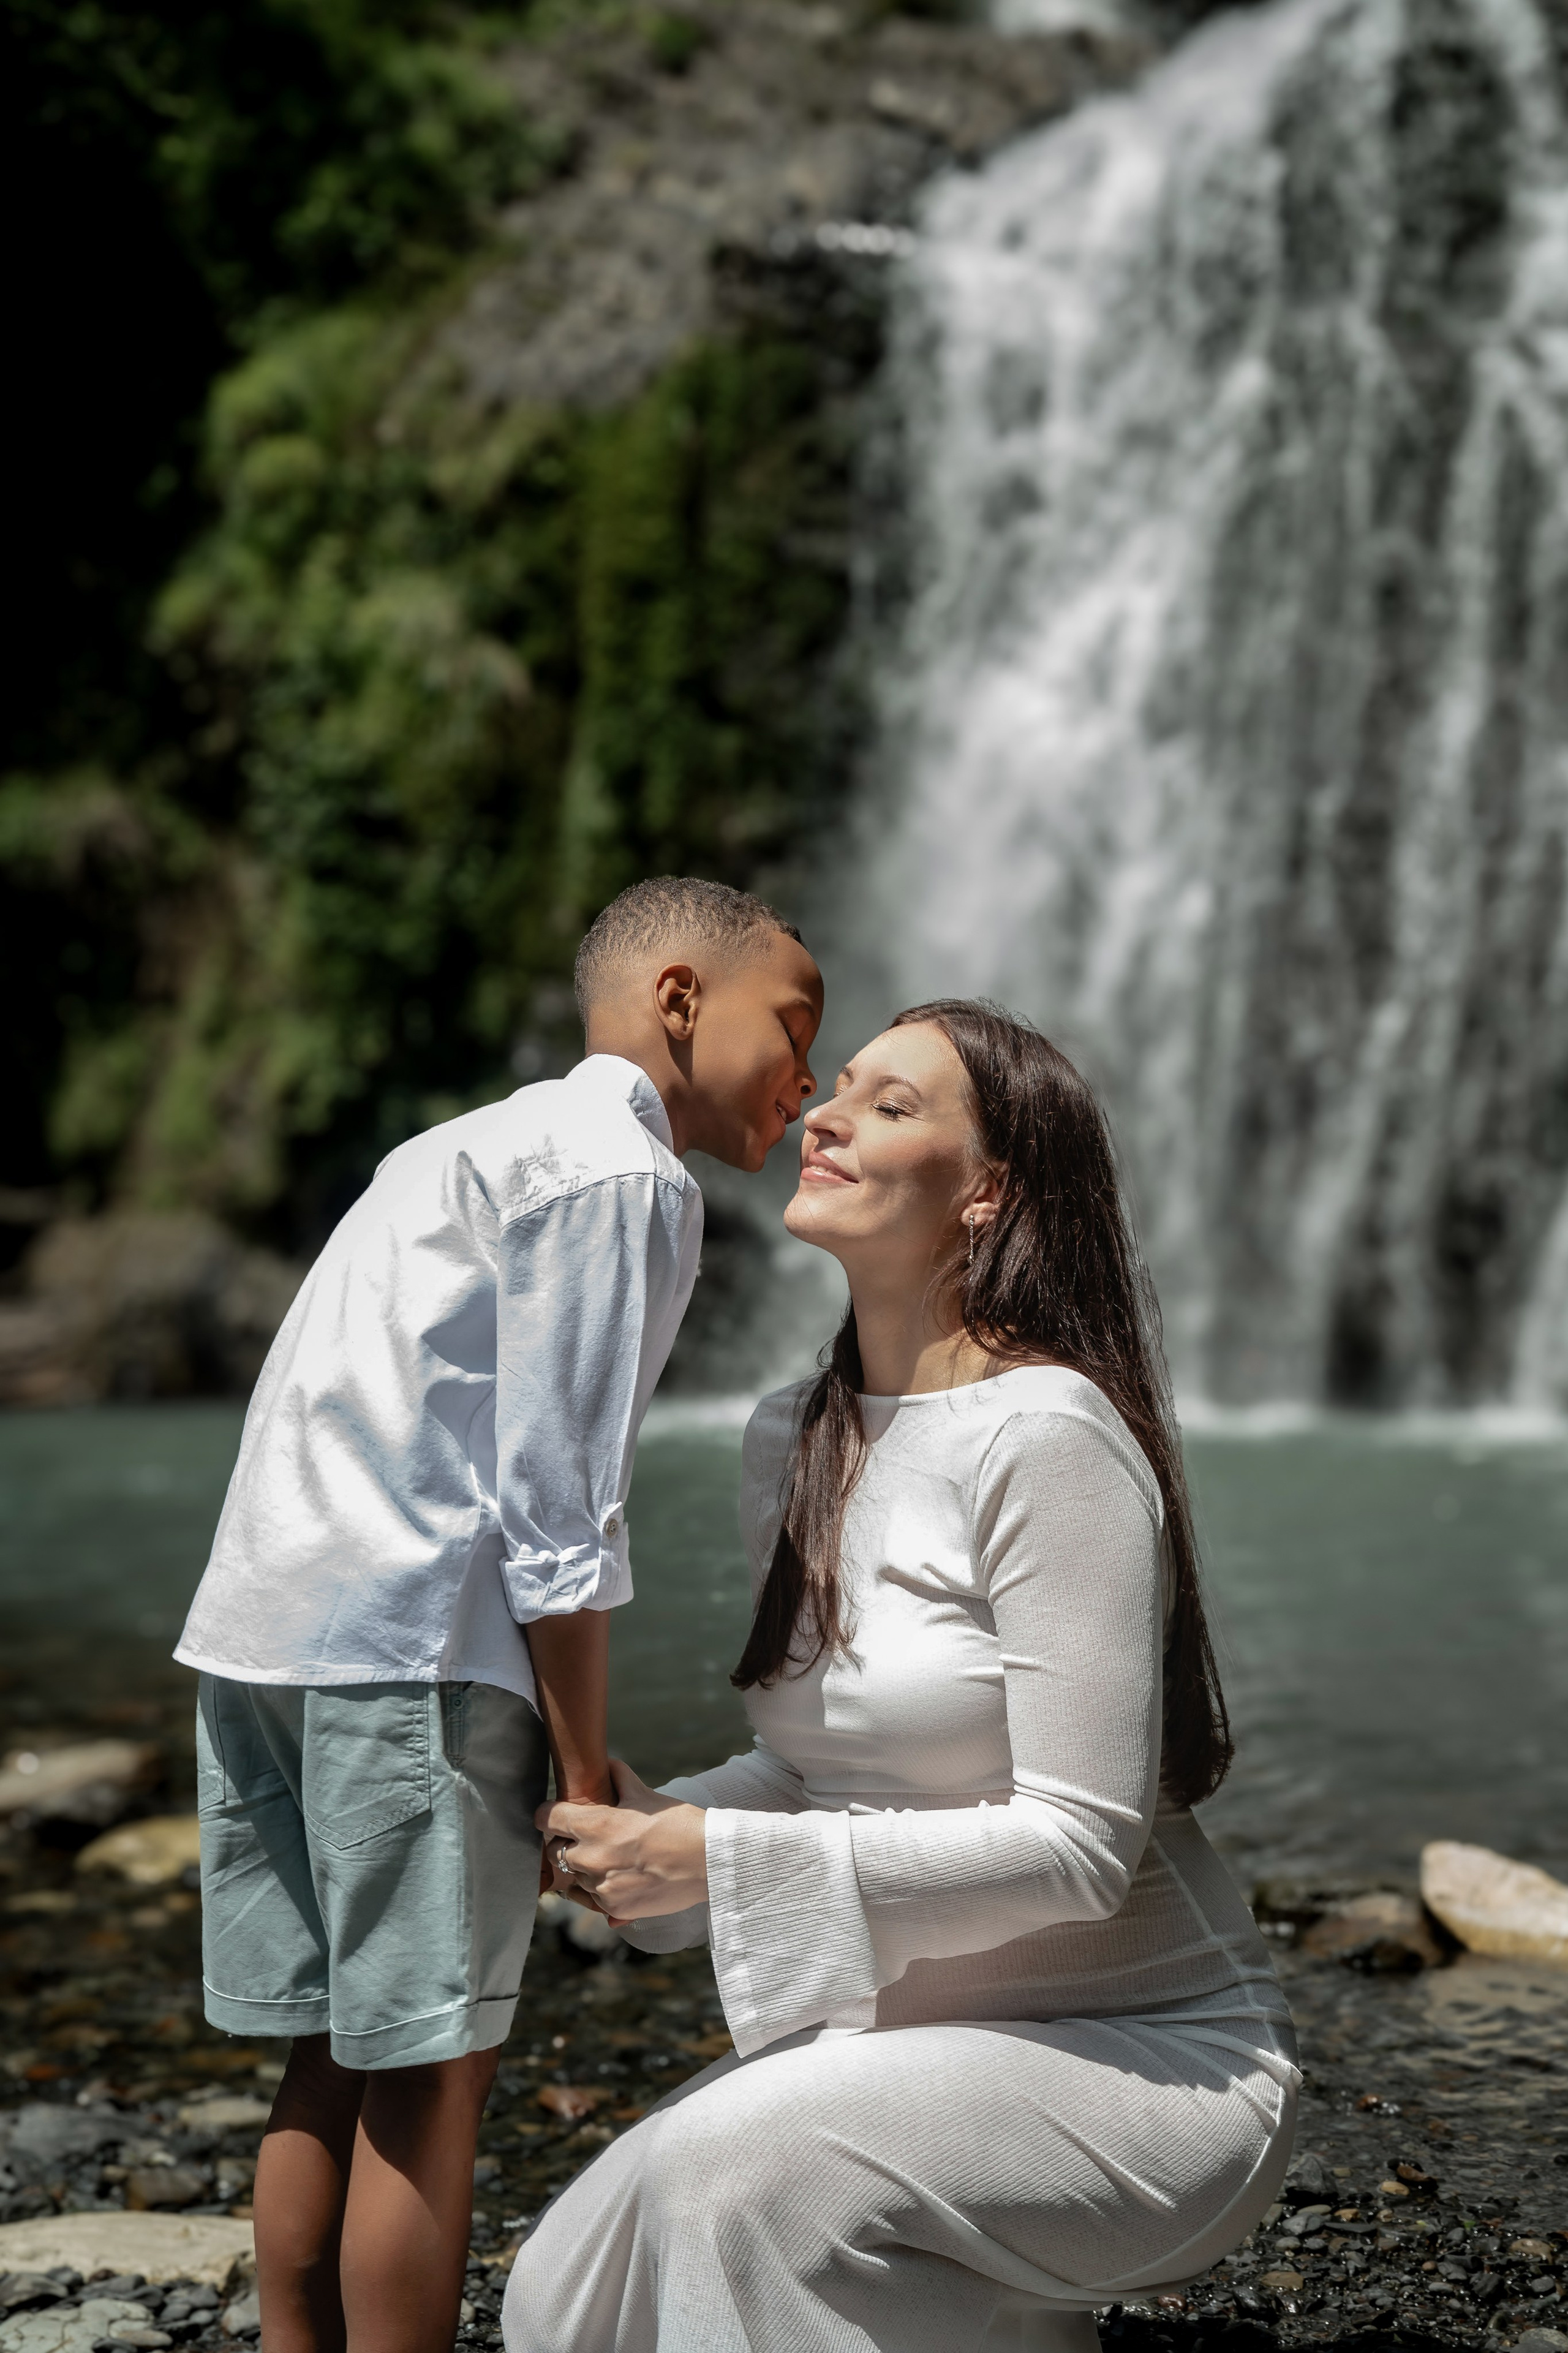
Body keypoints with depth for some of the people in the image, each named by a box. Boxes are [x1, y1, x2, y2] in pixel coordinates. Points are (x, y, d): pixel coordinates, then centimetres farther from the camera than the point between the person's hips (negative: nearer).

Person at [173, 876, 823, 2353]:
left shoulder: (481, 1143, 23)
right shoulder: (626, 1173, -6)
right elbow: (551, 1493, -12)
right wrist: (584, 1759, -6)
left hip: (254, 1631, 9)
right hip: (406, 1648, -9)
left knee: (336, 2056, 13)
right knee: (432, 2071, -2)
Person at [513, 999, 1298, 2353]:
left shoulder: (1050, 1435, -19)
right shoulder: (791, 1446, 6)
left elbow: (1080, 1846, -21)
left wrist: (724, 1861, -22)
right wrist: (656, 1822, -5)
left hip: (1150, 2058, -7)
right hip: (914, 2041, 7)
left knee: (739, 2158, -30)